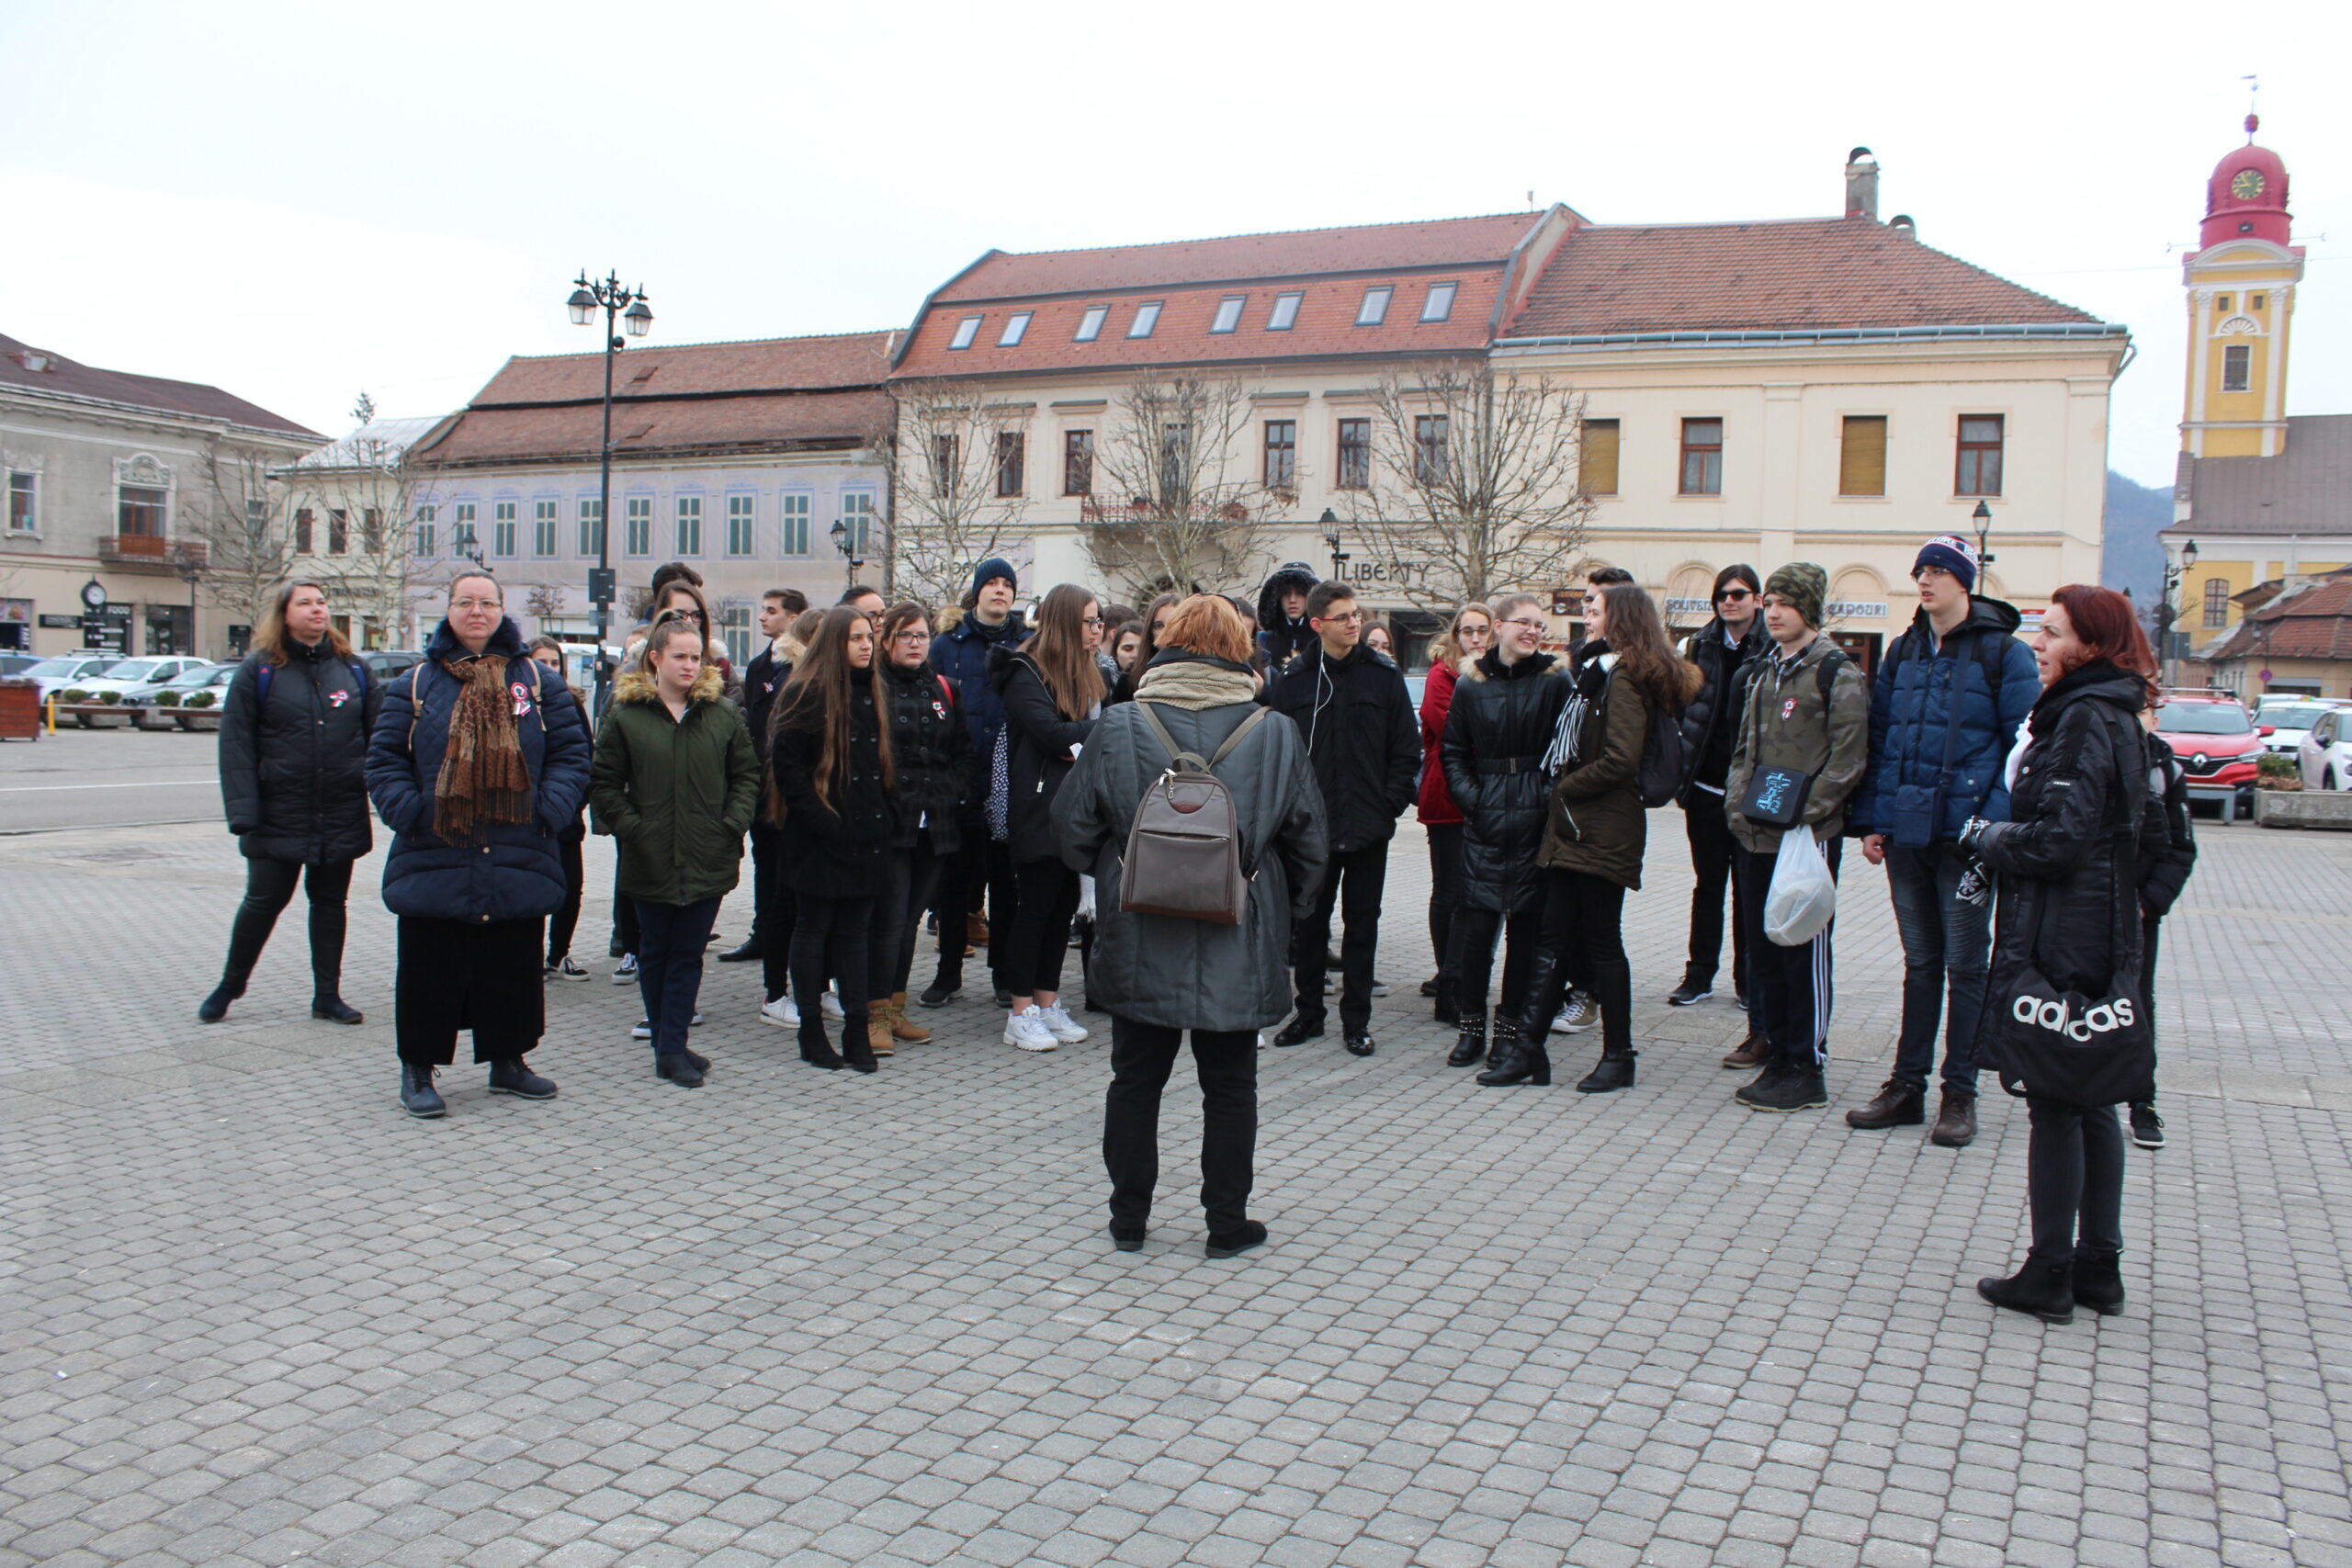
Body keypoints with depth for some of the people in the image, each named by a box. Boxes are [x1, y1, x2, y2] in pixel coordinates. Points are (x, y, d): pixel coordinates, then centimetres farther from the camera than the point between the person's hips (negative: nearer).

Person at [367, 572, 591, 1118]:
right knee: (429, 970, 4)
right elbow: (384, 760, 4)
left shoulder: (536, 682, 7)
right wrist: (410, 811, -11)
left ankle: (507, 1061, 27)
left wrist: (549, 809, -9)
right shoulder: (416, 683, 6)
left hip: (518, 862, 1)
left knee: (513, 967, 11)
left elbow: (571, 753, 4)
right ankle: (416, 1070, 18)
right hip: (434, 860, -1)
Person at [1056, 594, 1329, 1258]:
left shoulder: (1118, 727, -5)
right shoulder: (1276, 734, -4)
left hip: (1139, 946, 0)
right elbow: (1306, 842, 3)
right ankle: (1228, 1223, 19)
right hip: (1238, 948, 0)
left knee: (1135, 1079, 14)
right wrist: (1285, 921, 17)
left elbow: (1074, 829, 0)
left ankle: (1128, 1217, 24)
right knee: (1230, 1087, 12)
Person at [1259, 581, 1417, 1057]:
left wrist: (1392, 803, -5)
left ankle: (1356, 1020, 17)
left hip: (1368, 826, 0)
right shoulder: (1292, 679, 0)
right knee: (1310, 922, 9)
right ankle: (1309, 1013, 22)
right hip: (1312, 824, 0)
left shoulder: (1384, 676, 1)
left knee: (1362, 924, 8)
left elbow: (1407, 749, 3)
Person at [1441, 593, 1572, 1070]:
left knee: (1526, 923, 3)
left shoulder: (1554, 681, 1)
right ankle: (1472, 1026, 9)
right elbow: (1452, 751, 11)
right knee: (1477, 921, -2)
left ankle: (1511, 1026, 14)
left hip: (1535, 816, -1)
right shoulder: (1472, 683, 6)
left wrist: (1552, 798, -10)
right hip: (1485, 816, 1)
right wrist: (1470, 797, -1)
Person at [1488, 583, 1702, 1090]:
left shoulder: (1623, 678, -12)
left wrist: (1565, 787, -10)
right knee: (1555, 938, 7)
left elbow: (1621, 759, -21)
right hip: (1574, 829, 9)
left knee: (1602, 942, -1)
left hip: (1603, 832, -9)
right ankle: (1528, 1048, 9)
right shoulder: (1596, 673, 18)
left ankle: (1618, 1057, 10)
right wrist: (1563, 789, 7)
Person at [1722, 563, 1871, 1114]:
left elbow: (1847, 760, -12)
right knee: (1763, 948, 11)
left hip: (1807, 835, -7)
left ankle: (1807, 1071, 5)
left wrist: (1800, 813, -17)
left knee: (1805, 952, -2)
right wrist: (1738, 803, 7)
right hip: (1754, 835, 7)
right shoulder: (1760, 671, 15)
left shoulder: (1836, 673, -7)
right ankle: (1778, 1055, 21)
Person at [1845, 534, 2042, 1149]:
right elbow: (1878, 737, 14)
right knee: (1919, 962, 13)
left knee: (1965, 966, 3)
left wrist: (1994, 820, -16)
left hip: (1965, 832, -5)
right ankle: (1907, 1085, 20)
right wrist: (1871, 818, 7)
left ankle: (1959, 1095, 12)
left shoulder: (2003, 653, -4)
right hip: (1906, 831, 5)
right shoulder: (1903, 652, 11)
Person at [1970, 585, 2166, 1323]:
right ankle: (2098, 1268, 23)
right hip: (2101, 936, 10)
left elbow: (2059, 840, -23)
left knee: (2055, 1105, -2)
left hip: (2061, 942, -10)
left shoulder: (2086, 721, -16)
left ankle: (2050, 1275, 6)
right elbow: (2148, 837, 19)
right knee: (2090, 1103, 15)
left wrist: (1984, 836, -7)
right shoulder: (2115, 718, 14)